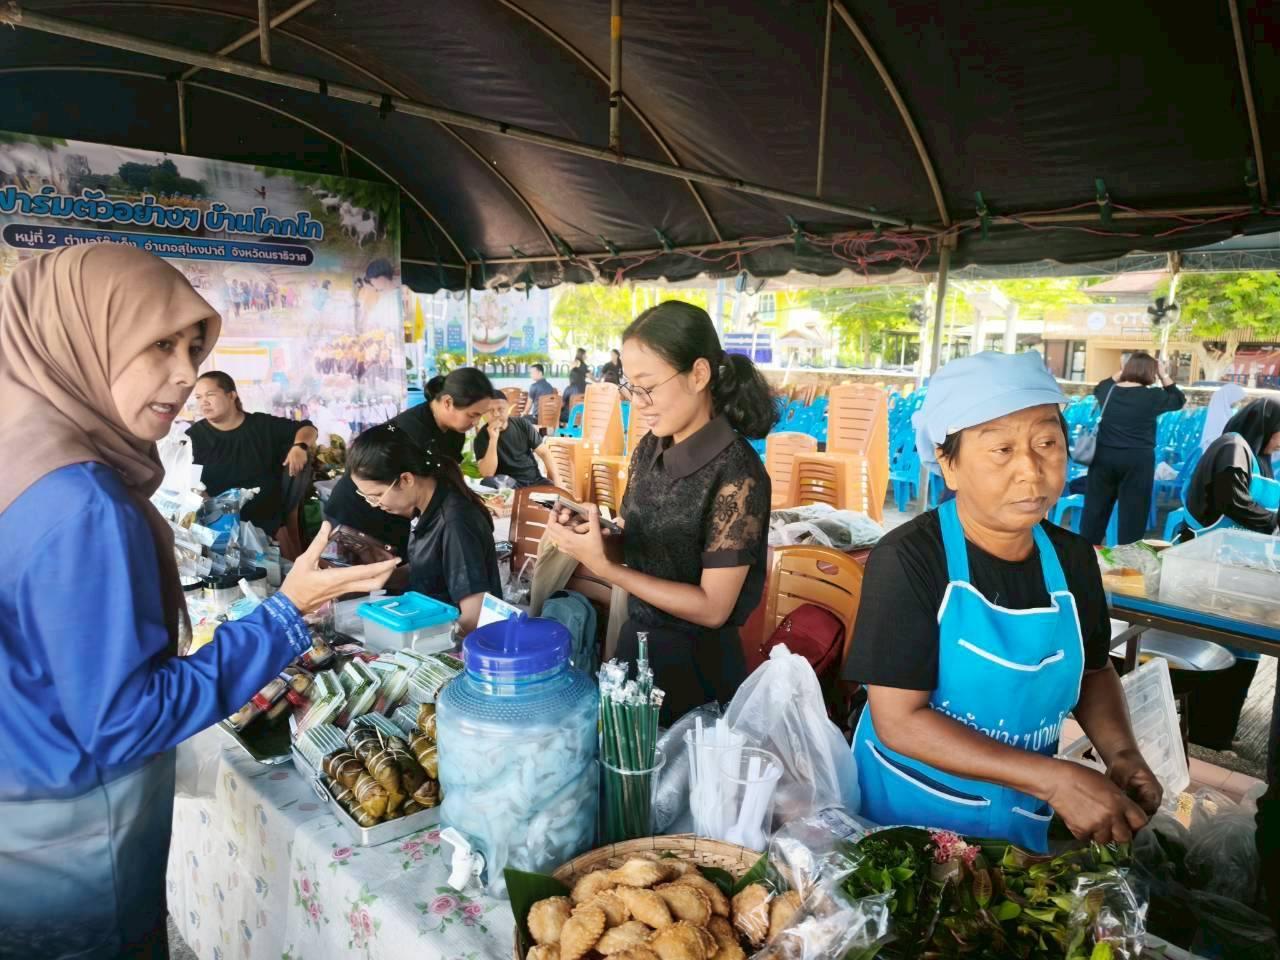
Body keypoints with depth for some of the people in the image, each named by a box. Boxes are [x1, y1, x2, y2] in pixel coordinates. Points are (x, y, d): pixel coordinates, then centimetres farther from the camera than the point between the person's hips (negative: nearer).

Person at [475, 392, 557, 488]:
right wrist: (493, 439, -24)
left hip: (536, 480, 3)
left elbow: (543, 453, 8)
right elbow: (487, 474, -18)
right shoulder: (482, 437, -6)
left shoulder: (522, 424, 4)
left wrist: (556, 481, -4)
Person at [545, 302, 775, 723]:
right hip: (634, 643, 7)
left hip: (696, 665, -6)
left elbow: (713, 608, -22)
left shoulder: (736, 474, -23)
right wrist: (584, 537, -15)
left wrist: (601, 565, -25)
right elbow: (638, 551, 5)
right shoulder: (648, 450, -3)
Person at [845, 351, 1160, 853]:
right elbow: (898, 722, -24)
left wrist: (1121, 753, -7)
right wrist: (1053, 779, -27)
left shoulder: (1074, 558, -6)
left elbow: (1095, 670, 11)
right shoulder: (908, 559, -22)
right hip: (905, 817, -4)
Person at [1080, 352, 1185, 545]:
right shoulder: (1152, 396, -7)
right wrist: (1164, 376, 12)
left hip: (1103, 456, 3)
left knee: (1095, 510, 11)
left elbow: (1099, 388, 27)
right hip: (1137, 461, -3)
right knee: (1132, 515, 6)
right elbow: (1179, 400, 12)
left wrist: (1119, 373, 19)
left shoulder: (1108, 391, 2)